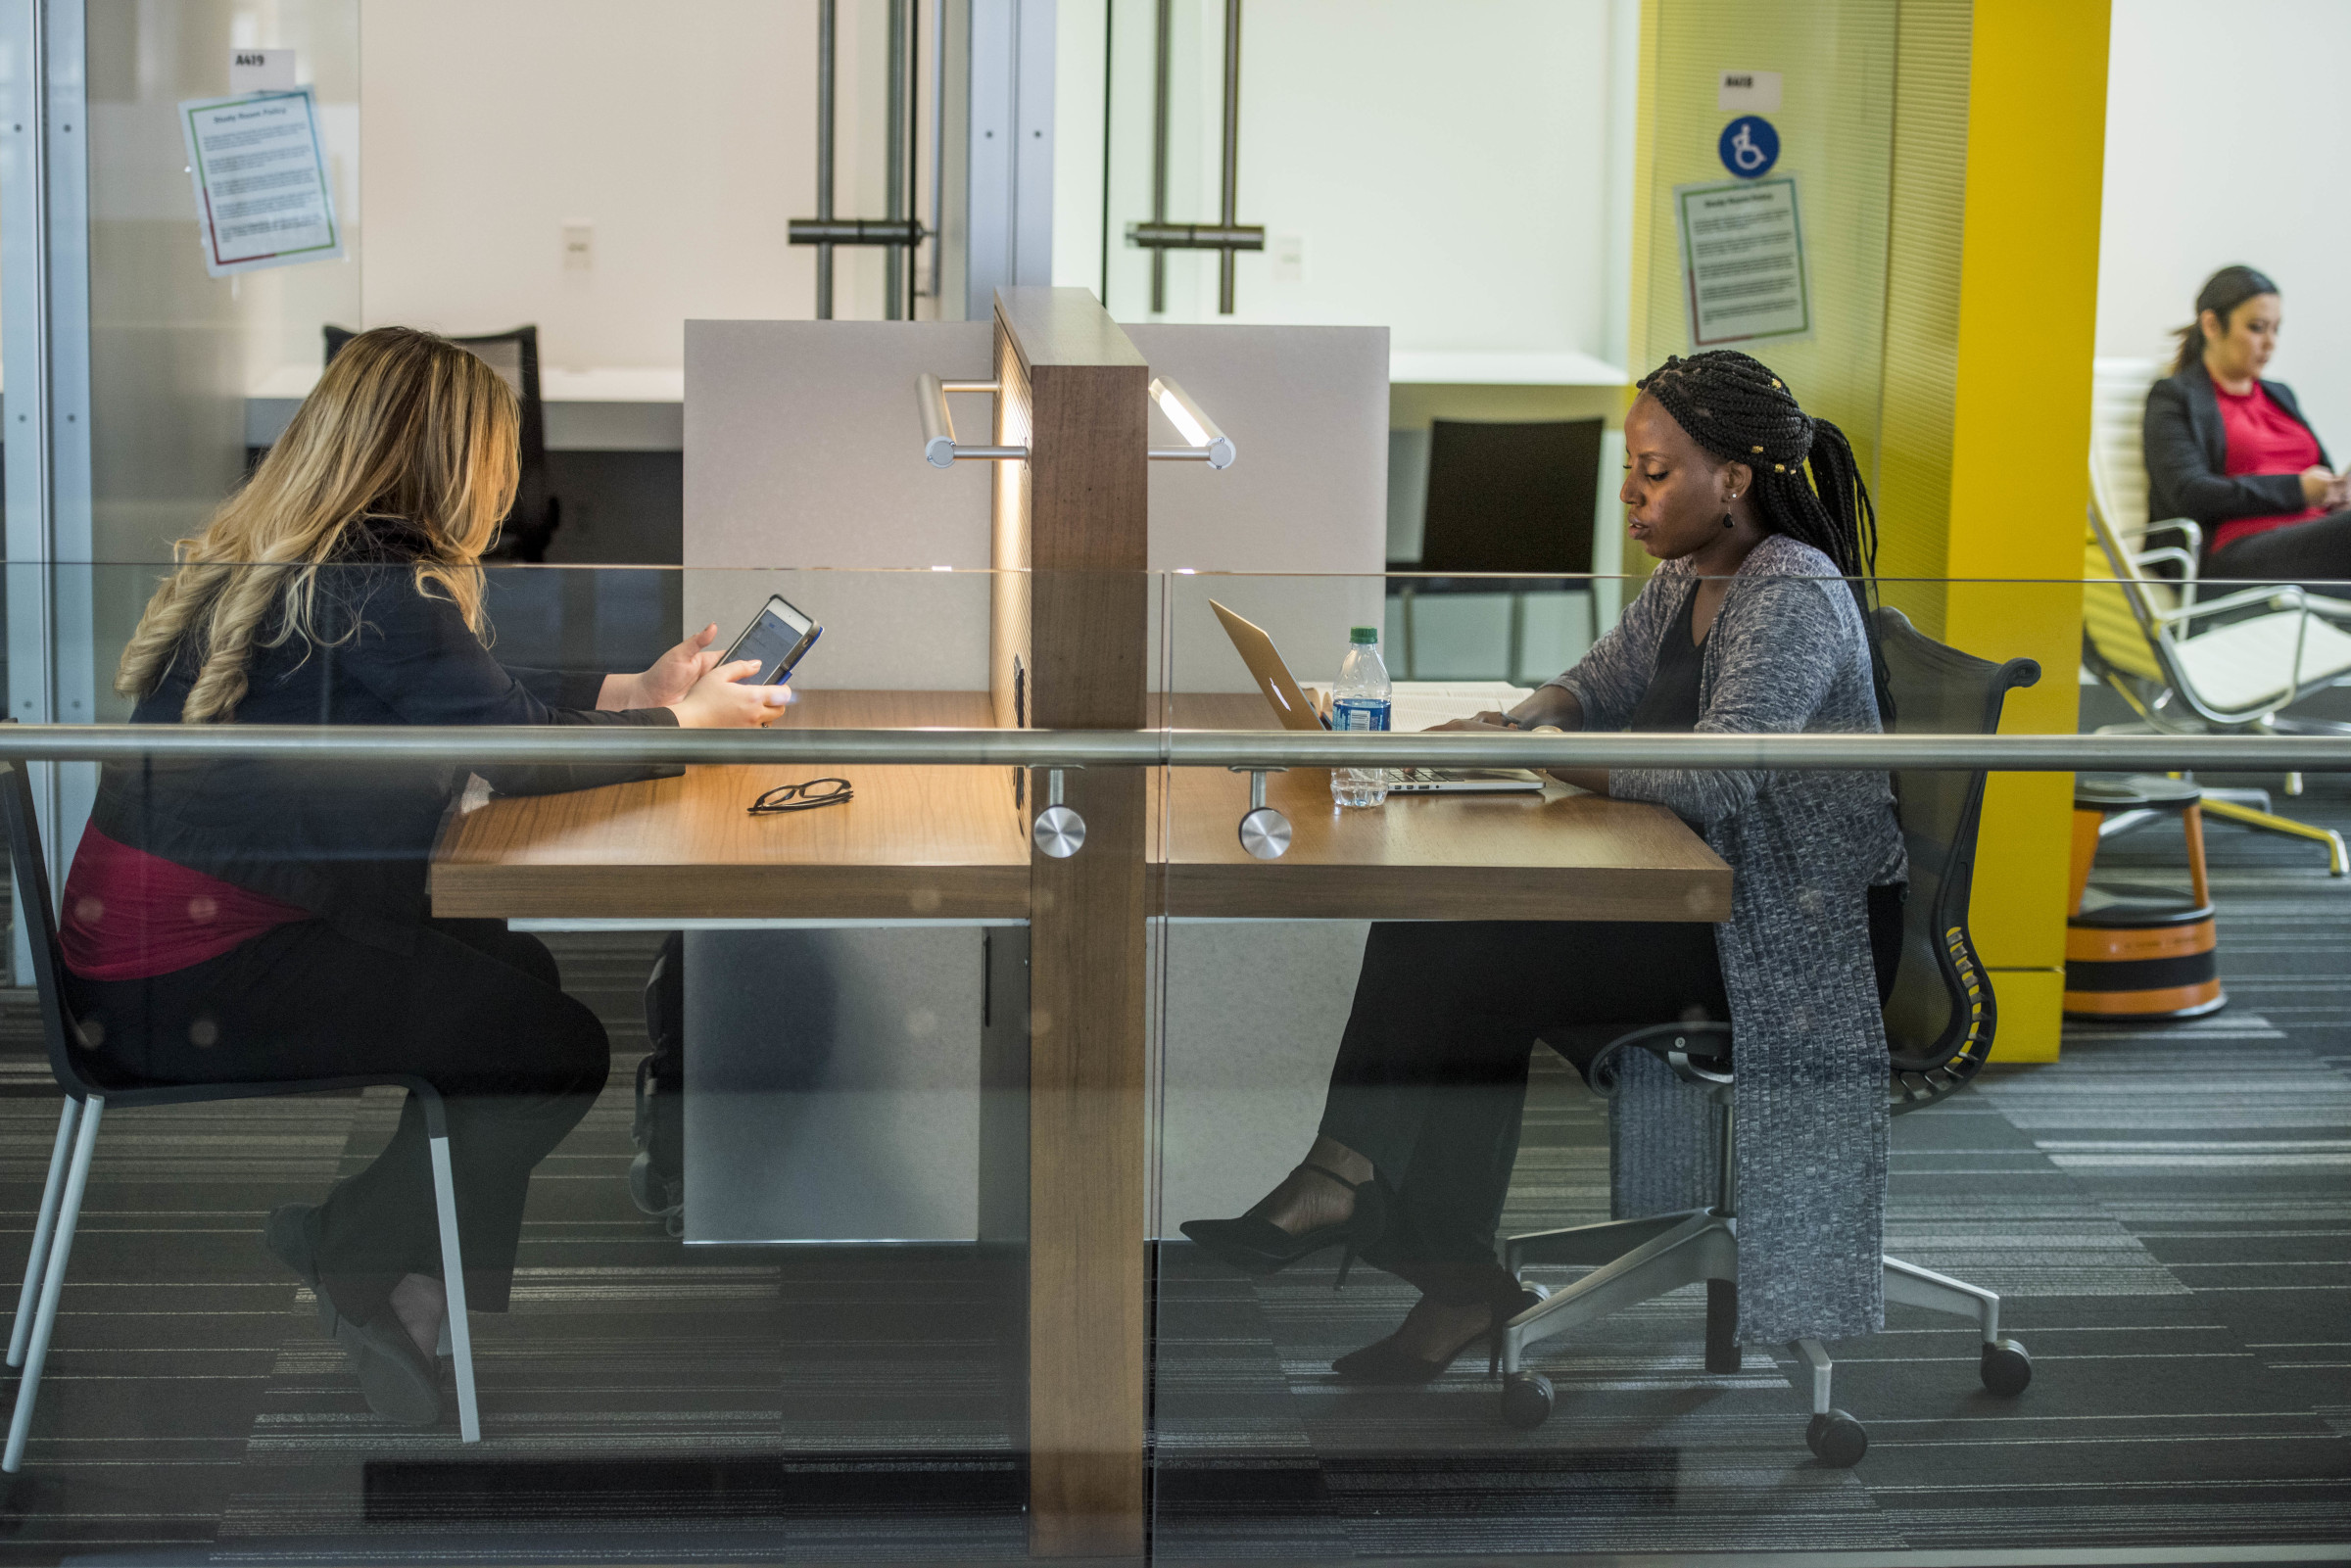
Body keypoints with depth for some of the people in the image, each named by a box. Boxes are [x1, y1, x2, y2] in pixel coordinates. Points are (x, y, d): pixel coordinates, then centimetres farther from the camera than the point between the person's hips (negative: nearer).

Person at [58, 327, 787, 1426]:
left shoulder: (273, 562, 13)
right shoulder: (373, 585, -17)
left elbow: (465, 698, 22)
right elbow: (519, 750, -20)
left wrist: (638, 688, 25)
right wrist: (684, 720, -3)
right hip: (189, 986, -10)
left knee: (514, 963, 17)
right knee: (561, 1047, -4)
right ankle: (350, 1258, 12)